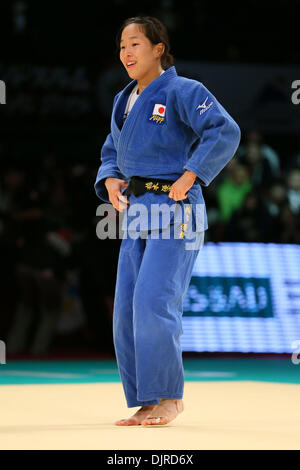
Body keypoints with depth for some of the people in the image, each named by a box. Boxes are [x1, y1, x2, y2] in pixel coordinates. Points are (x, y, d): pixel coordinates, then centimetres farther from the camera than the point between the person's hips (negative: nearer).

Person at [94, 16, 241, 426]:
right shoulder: (124, 101, 15)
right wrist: (110, 182, 4)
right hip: (137, 214, 8)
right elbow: (112, 153, 26)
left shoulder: (182, 92, -9)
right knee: (127, 312, 5)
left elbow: (225, 132, -21)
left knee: (154, 303, -16)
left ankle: (170, 397, -4)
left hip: (175, 211, -8)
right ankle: (147, 404, 12)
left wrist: (188, 178, -23)